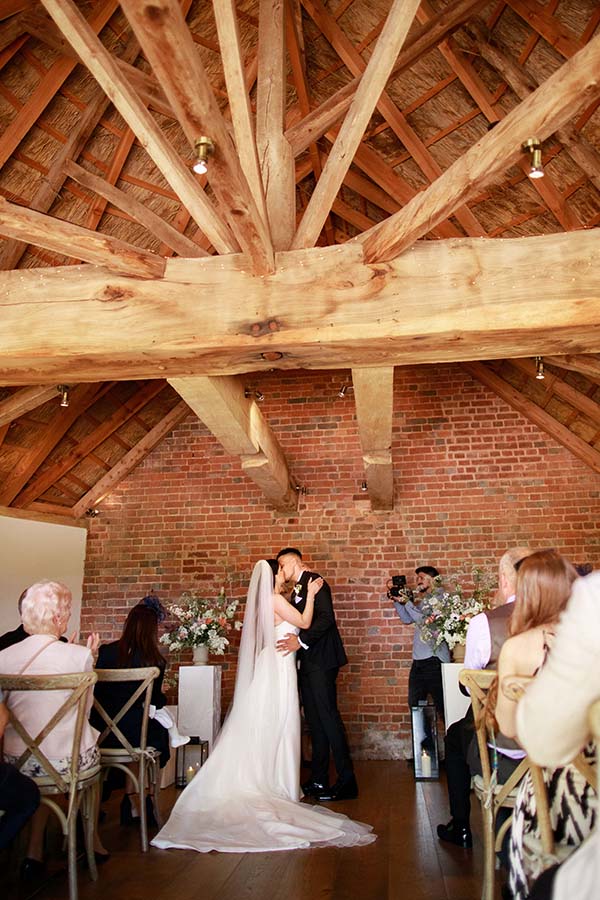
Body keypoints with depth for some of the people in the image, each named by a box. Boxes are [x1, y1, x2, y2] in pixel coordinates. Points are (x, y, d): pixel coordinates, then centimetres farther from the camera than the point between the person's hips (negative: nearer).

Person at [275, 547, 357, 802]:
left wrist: (301, 641, -25)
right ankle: (319, 780, 18)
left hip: (320, 659, -9)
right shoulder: (296, 591, 20)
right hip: (306, 661, 9)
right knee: (314, 720, 11)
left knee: (327, 715, -8)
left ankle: (346, 781, -1)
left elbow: (327, 617, -20)